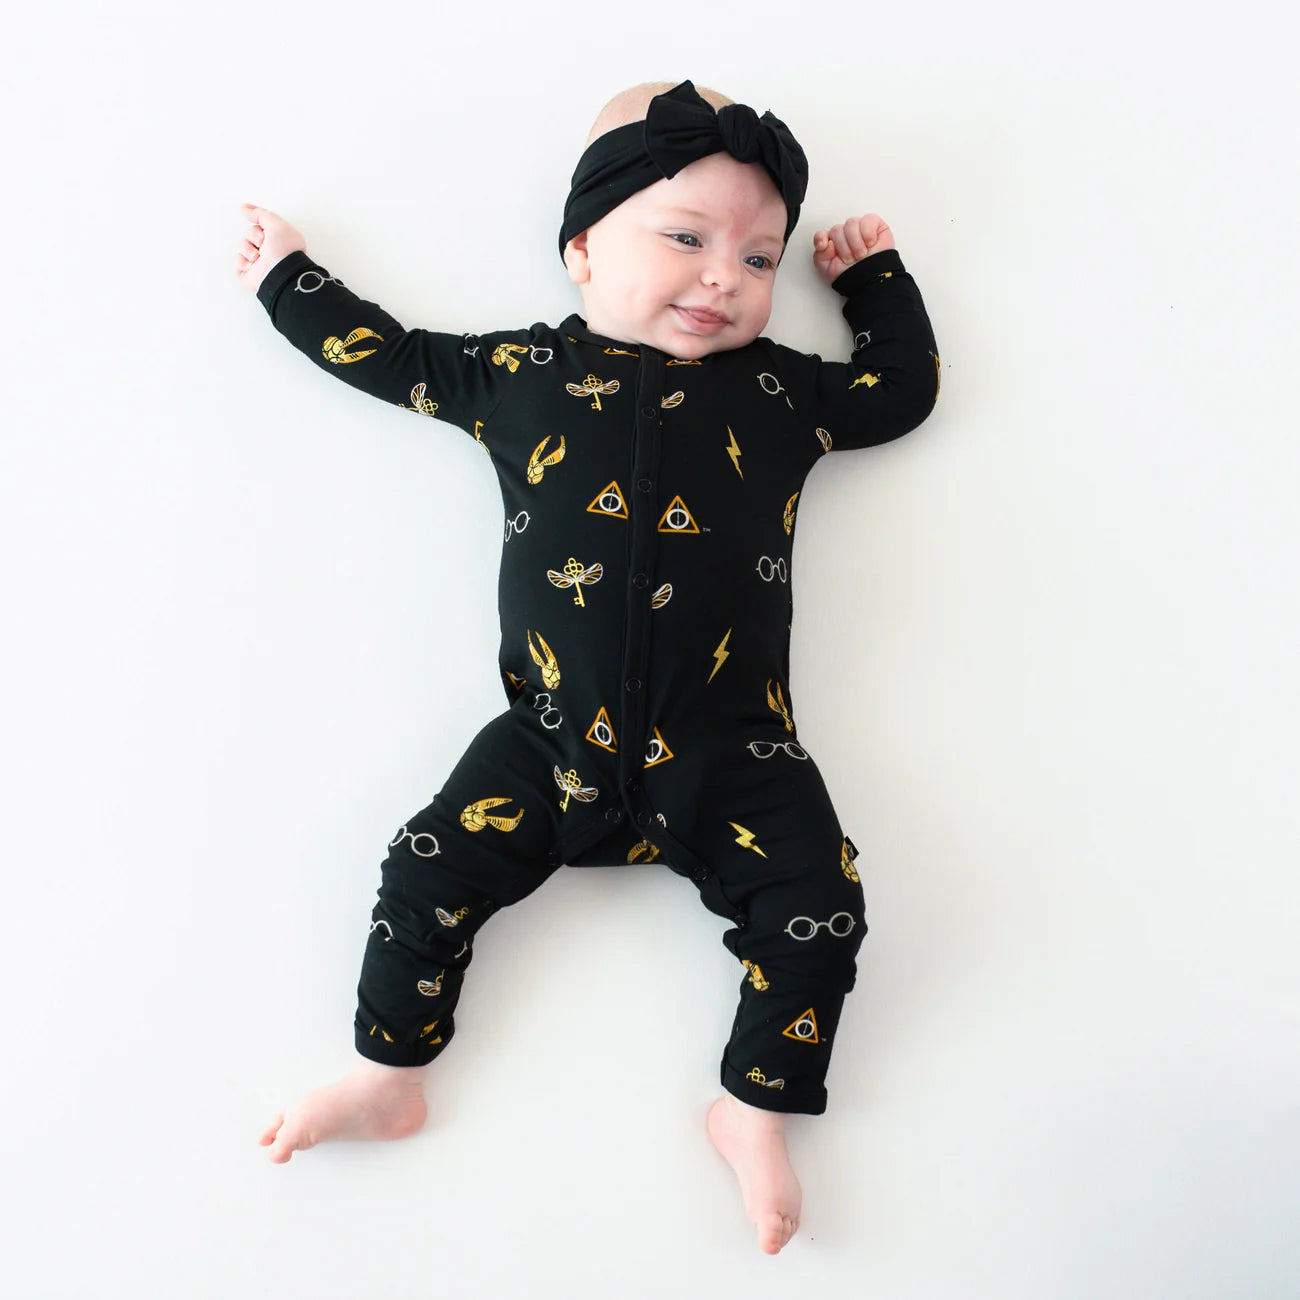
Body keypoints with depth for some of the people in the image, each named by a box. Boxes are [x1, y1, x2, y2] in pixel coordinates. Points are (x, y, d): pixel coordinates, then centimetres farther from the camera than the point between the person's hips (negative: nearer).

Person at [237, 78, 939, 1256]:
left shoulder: (780, 390, 9)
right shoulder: (518, 373, 8)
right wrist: (290, 279, 29)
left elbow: (904, 386, 20)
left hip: (726, 753, 1)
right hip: (555, 740, 0)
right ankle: (389, 1078, 20)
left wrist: (874, 272, 23)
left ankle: (756, 1112, 15)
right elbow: (391, 356, 19)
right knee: (433, 869, -3)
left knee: (816, 904, -7)